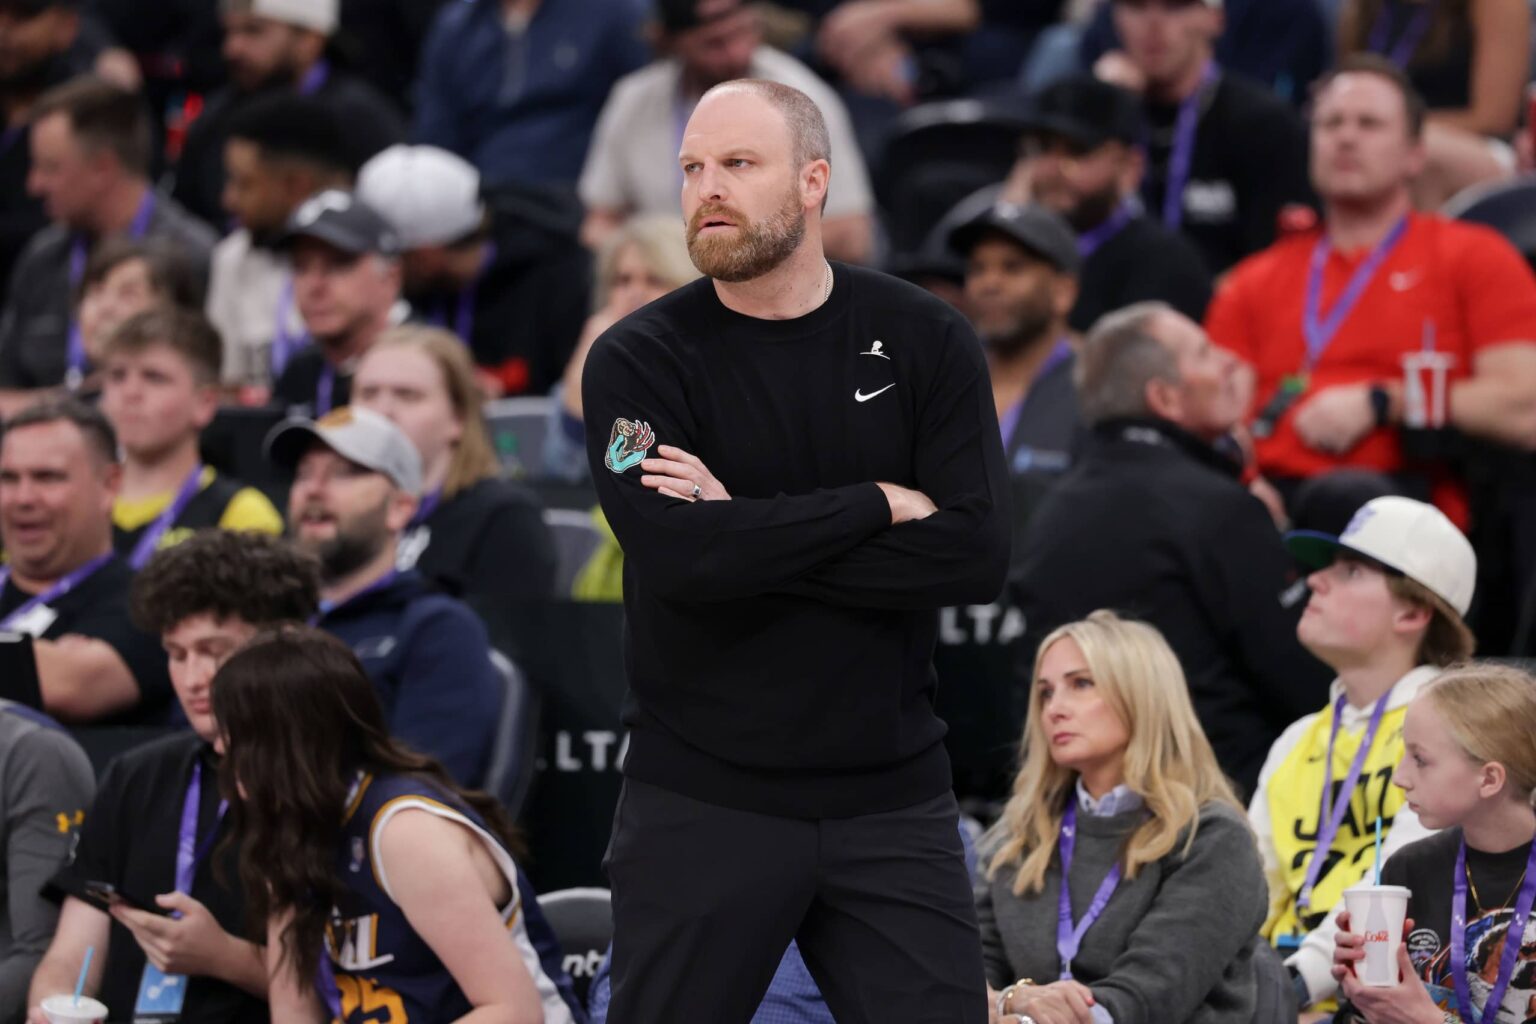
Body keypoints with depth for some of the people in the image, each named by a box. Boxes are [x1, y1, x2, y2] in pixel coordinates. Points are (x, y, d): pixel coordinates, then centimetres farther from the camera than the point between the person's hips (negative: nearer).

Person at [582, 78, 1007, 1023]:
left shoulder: (927, 342, 2)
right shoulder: (639, 361, -2)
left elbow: (978, 554, -10)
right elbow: (679, 553, -19)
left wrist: (753, 537, -14)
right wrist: (879, 507, -12)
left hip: (892, 798, 1)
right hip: (702, 799, -1)